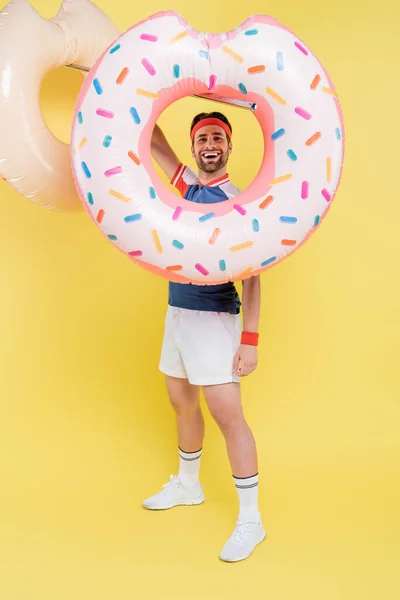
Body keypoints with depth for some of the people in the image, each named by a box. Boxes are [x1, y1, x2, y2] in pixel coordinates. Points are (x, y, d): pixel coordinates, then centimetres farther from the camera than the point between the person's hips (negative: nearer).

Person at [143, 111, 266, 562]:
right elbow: (154, 142, 12)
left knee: (227, 414, -7)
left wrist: (250, 338, -20)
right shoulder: (189, 186, 10)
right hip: (177, 314, 8)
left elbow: (251, 276, -14)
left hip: (213, 318, -7)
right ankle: (187, 486, 38)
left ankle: (250, 521, 5)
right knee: (182, 404, 17)